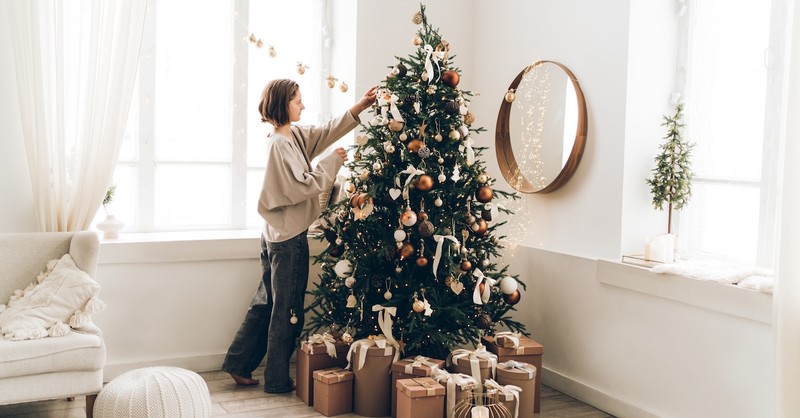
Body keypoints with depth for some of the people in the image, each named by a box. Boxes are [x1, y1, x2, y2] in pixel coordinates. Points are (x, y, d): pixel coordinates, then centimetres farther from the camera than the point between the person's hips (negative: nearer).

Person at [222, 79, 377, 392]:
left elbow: (327, 131, 15)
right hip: (289, 238, -9)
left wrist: (360, 107, 7)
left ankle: (239, 365, 25)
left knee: (266, 302, 17)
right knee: (287, 309, 2)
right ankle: (277, 379, 14)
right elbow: (303, 187, -21)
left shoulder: (296, 135, 9)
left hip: (276, 236, 9)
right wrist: (332, 162, -12)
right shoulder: (280, 144, -18)